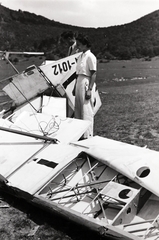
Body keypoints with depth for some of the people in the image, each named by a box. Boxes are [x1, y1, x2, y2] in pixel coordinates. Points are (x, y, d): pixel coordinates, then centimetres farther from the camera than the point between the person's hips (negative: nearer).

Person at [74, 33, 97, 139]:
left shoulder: (90, 57, -10)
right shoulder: (80, 56, 14)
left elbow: (93, 74, -13)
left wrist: (90, 89, -19)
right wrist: (75, 87, 16)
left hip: (86, 84, -9)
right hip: (79, 83, 9)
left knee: (87, 111, -4)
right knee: (78, 109, 12)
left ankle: (87, 135, 5)